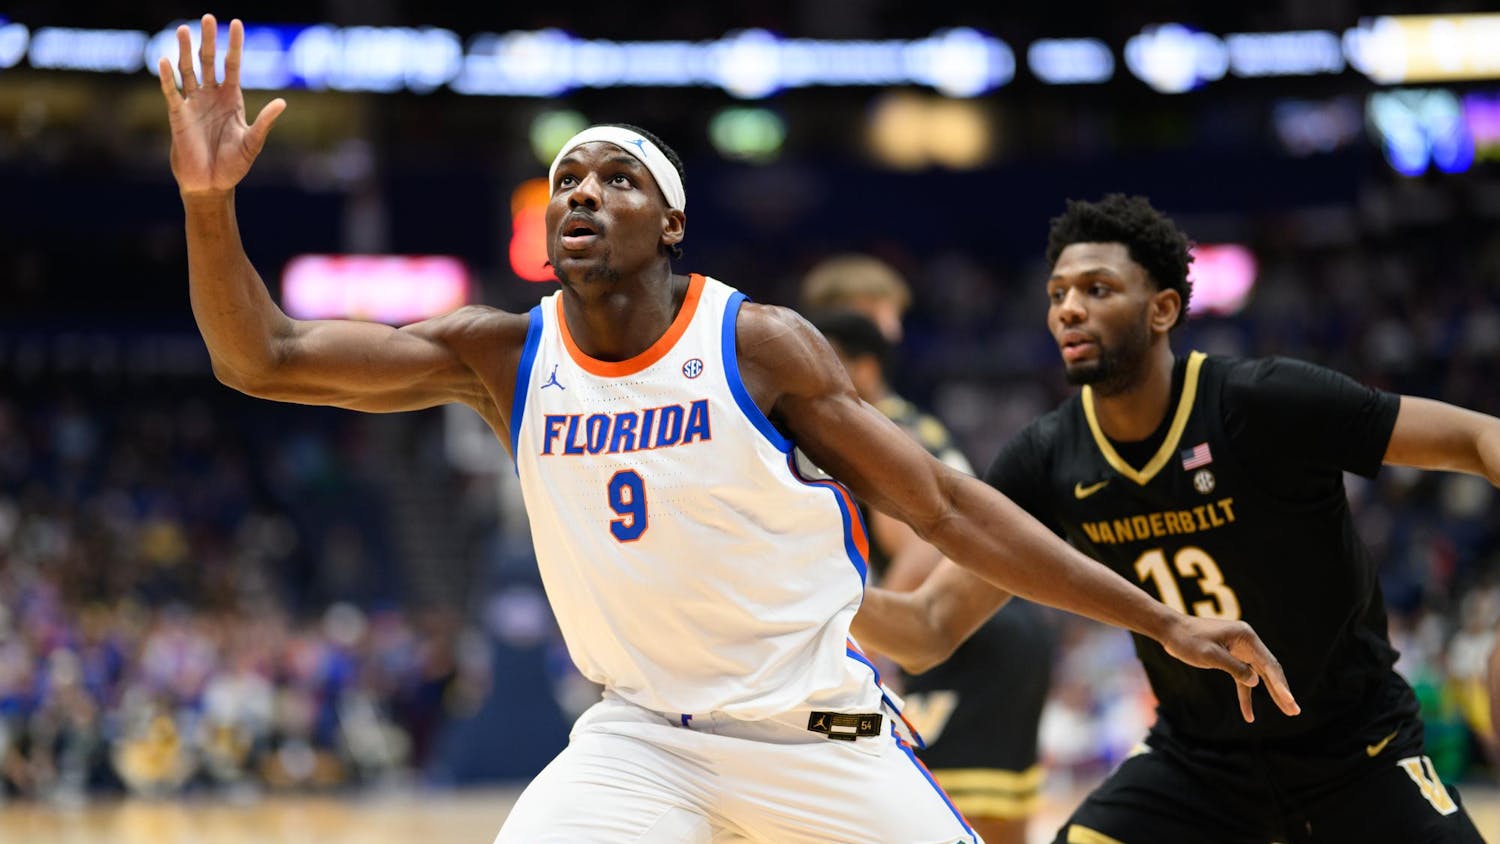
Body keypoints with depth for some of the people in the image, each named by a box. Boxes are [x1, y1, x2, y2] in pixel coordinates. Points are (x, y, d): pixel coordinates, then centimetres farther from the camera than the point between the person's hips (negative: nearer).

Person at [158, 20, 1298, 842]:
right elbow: (262, 359, -6)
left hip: (819, 732, -2)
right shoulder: (502, 357, -3)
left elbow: (944, 507, -6)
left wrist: (1161, 621, -9)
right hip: (642, 736, 2)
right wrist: (210, 203, -24)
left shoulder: (760, 345, -10)